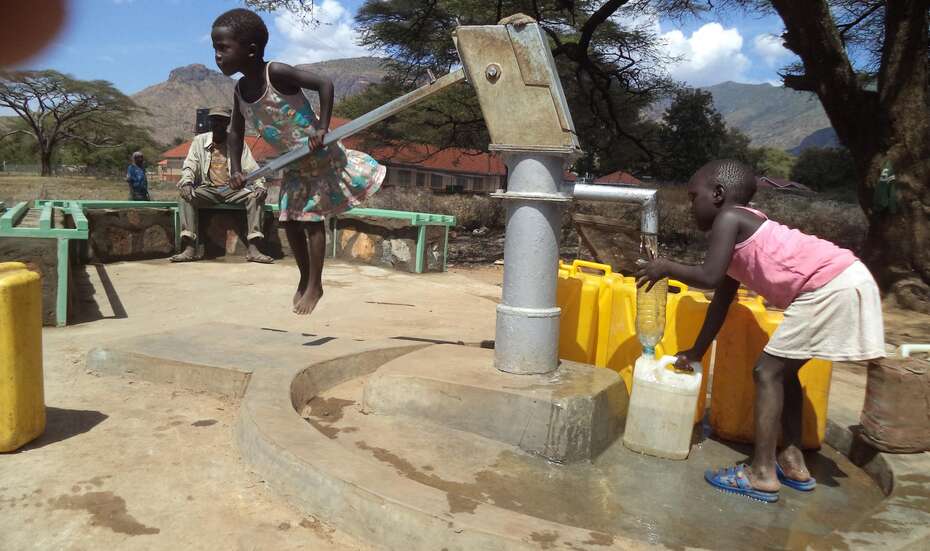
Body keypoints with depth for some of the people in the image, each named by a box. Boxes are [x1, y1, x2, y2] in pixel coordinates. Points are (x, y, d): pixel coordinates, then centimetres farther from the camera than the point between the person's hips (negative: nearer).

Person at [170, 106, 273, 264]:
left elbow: (252, 168, 0)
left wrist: (260, 185, -21)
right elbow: (189, 166, 4)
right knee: (185, 195, -29)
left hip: (233, 189, 0)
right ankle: (189, 248, -35)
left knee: (256, 196, -29)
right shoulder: (199, 141, 10)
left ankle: (253, 249, -34)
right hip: (208, 189, 1)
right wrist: (186, 182, -18)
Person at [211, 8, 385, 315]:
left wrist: (322, 129, -32)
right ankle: (304, 281, 26)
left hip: (322, 157, -7)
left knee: (311, 217, -5)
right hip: (295, 166, 7)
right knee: (290, 221, 9)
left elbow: (325, 84, -26)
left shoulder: (277, 73, -25)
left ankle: (315, 286, 7)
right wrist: (235, 169, -3)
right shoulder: (240, 90, -4)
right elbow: (235, 132, 8)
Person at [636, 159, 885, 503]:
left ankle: (762, 474, -3)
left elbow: (708, 277, -19)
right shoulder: (738, 232, 22)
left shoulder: (728, 217, -6)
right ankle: (793, 462, 25)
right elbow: (721, 301, 25)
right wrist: (697, 351, 29)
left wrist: (666, 267, -1)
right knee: (782, 371, 18)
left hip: (832, 286, -10)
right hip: (839, 284, 10)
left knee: (767, 371, -5)